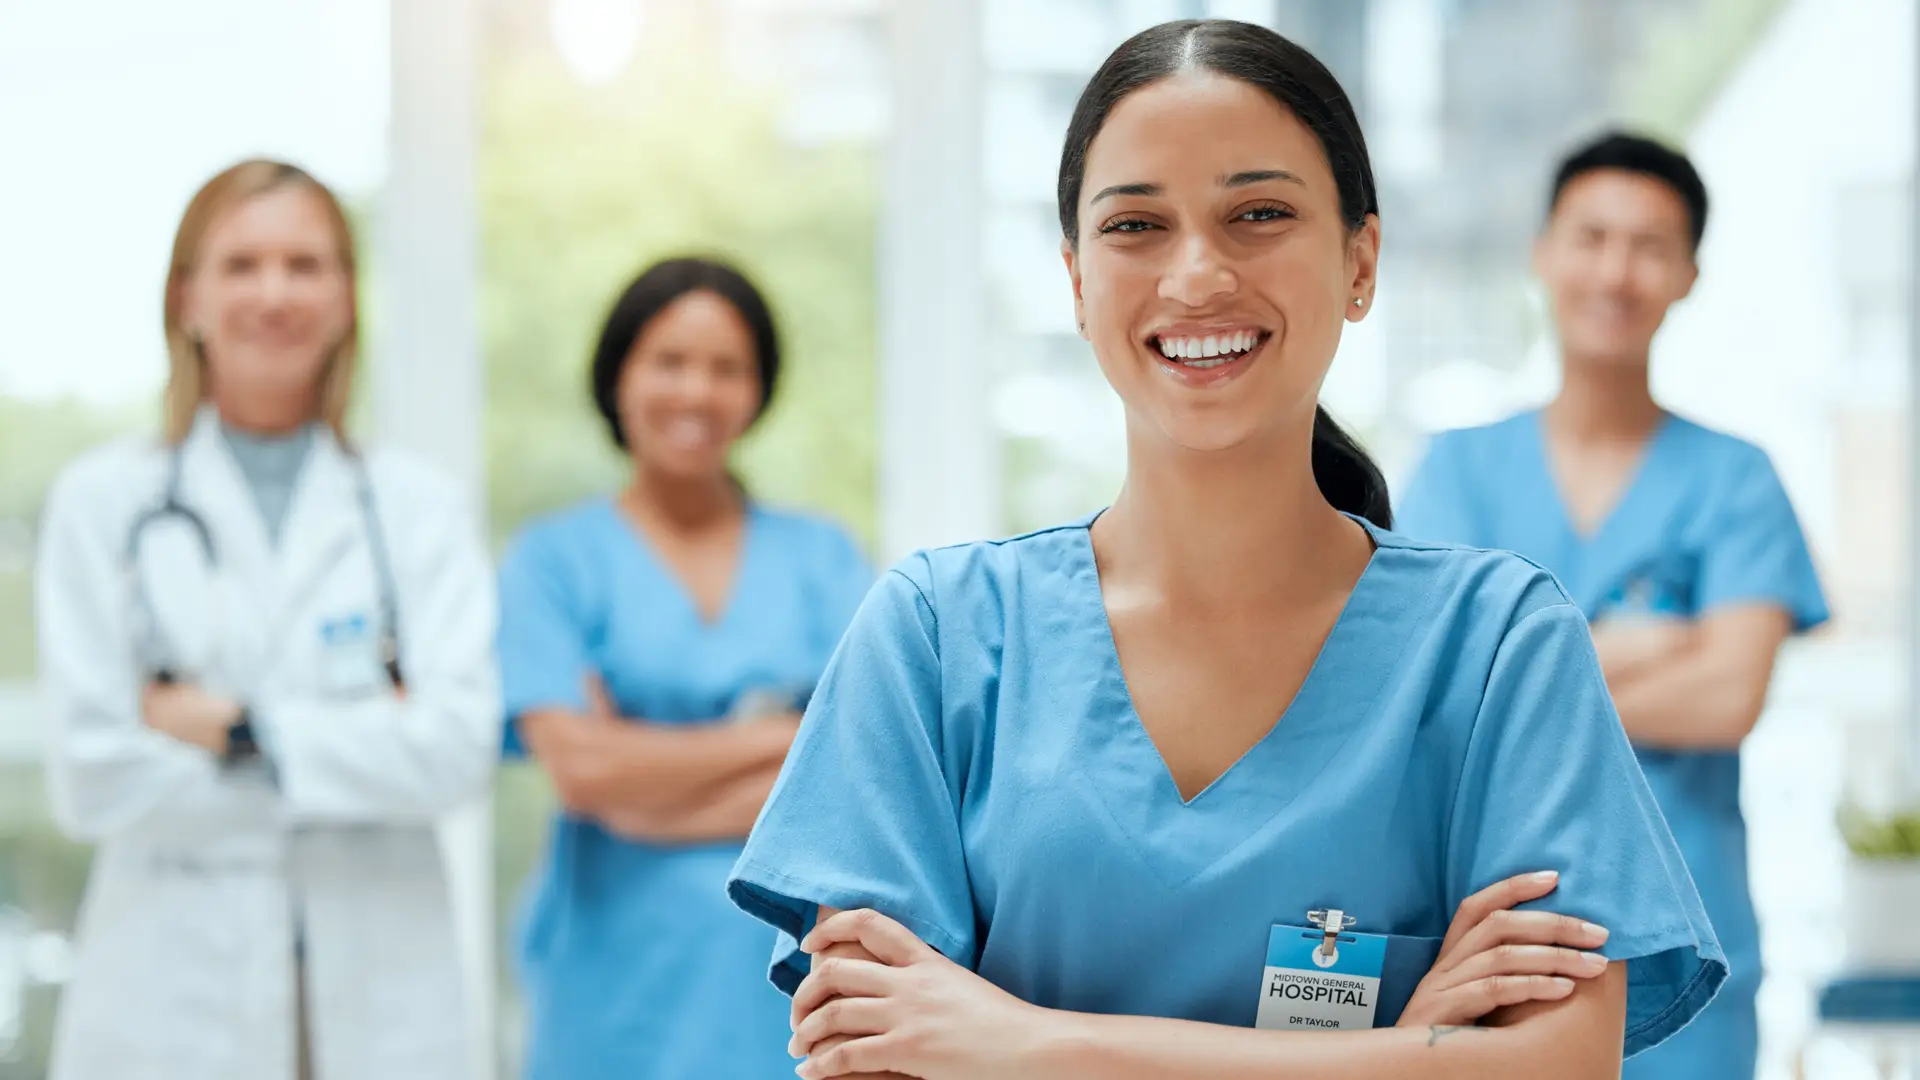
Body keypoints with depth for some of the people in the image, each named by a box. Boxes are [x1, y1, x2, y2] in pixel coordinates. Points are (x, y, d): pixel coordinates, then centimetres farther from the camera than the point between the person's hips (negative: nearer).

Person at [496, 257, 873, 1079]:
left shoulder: (819, 556, 11)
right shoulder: (555, 561, 5)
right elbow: (579, 766, -7)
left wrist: (651, 778, -8)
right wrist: (777, 735, -3)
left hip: (795, 962, 2)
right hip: (624, 974, -1)